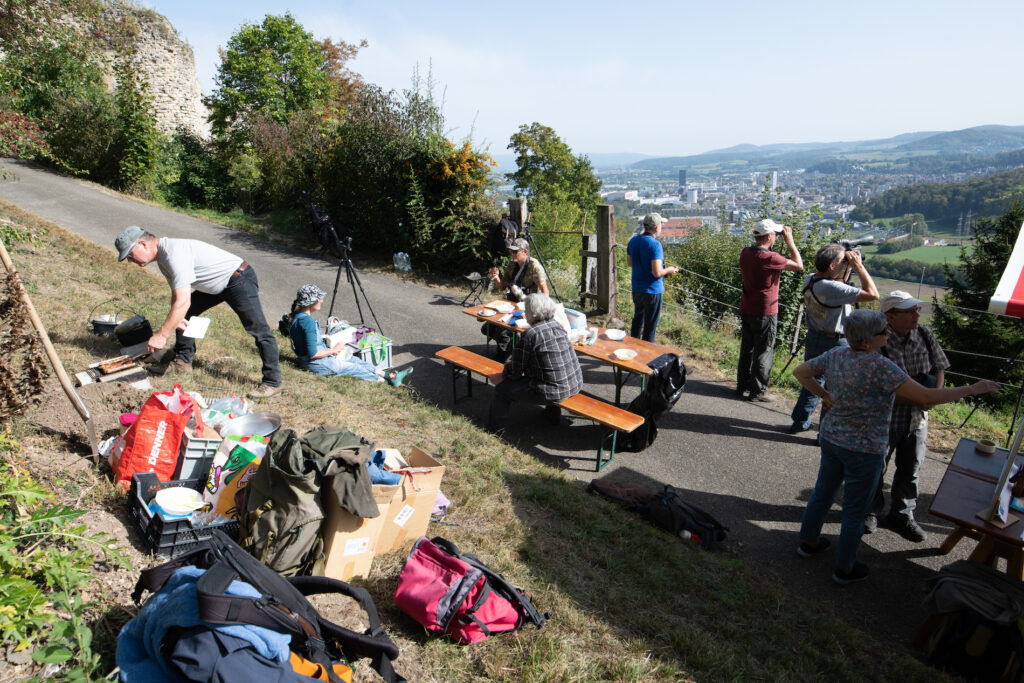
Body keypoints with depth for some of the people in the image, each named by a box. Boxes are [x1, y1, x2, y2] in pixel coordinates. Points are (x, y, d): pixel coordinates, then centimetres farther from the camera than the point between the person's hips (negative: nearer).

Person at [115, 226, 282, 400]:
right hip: (216, 286, 11)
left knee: (258, 330, -13)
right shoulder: (163, 257, 6)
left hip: (240, 280, -11)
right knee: (184, 315, 17)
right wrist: (176, 318, -7)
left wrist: (161, 335, -29)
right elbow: (177, 295, 14)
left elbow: (183, 302, -32)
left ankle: (272, 383, -11)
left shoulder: (175, 253, -26)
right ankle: (183, 361, 28)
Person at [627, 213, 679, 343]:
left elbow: (630, 262, 15)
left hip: (636, 289, 7)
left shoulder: (633, 240, 2)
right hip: (652, 291, -7)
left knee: (637, 320, 23)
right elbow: (657, 273, -25)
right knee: (650, 326, 5)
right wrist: (668, 270, -6)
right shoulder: (655, 245, -21)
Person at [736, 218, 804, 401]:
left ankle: (742, 386, 26)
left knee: (747, 348, 17)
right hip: (765, 312, -7)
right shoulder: (769, 258, -21)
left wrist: (780, 240, 13)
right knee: (764, 352, 4)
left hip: (746, 309, 7)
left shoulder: (745, 253, 0)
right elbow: (799, 265, -10)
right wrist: (789, 241, -4)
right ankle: (757, 391, 10)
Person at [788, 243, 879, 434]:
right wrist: (859, 266, -20)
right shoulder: (831, 288, -27)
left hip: (813, 339, 8)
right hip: (834, 344, -8)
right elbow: (872, 294, -26)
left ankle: (800, 422, 31)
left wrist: (849, 267, 6)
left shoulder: (810, 280, 0)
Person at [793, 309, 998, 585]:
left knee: (823, 491, 24)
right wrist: (973, 389, -12)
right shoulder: (879, 367, -26)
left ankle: (808, 542, 41)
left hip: (831, 438, 7)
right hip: (863, 449, -6)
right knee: (855, 511, 11)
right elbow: (926, 397, -23)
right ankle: (845, 569, 27)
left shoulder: (835, 355, -6)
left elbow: (800, 372, 6)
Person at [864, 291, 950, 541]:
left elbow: (939, 368, 10)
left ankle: (901, 515, 34)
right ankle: (870, 512, 31)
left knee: (910, 469, 15)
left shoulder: (925, 336, -2)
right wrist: (913, 397, -27)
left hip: (917, 418, 5)